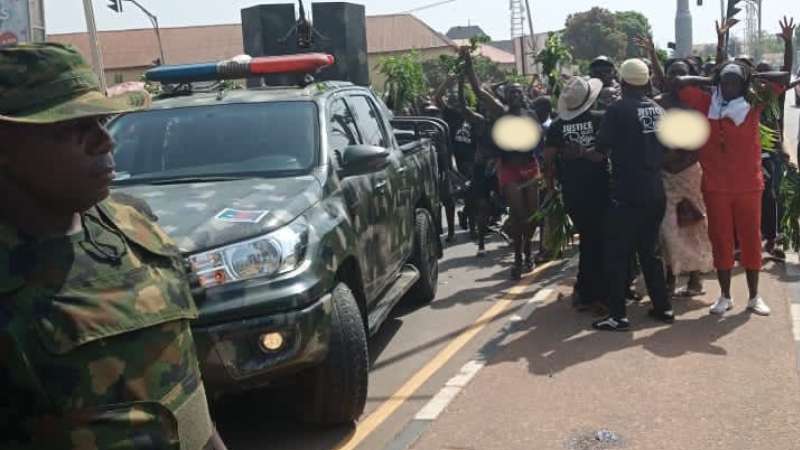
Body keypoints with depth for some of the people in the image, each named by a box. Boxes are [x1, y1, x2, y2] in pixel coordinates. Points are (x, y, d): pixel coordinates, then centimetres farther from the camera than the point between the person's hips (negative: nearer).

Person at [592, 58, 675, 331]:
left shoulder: (618, 110, -10)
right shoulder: (659, 110, 9)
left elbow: (602, 148, -10)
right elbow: (666, 149, 14)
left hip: (626, 193, -6)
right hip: (655, 192, 7)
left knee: (617, 254, 0)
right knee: (650, 250, 17)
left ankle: (617, 316, 0)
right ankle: (663, 308, 21)